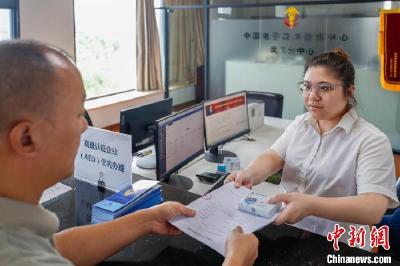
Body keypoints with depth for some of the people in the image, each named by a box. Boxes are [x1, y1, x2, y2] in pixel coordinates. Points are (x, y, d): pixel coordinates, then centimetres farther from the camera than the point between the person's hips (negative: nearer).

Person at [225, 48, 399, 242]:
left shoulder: (371, 141, -11)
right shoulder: (300, 123, 10)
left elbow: (374, 208, -22)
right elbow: (273, 157, 0)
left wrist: (311, 206, -38)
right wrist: (250, 174, -24)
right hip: (284, 229, 6)